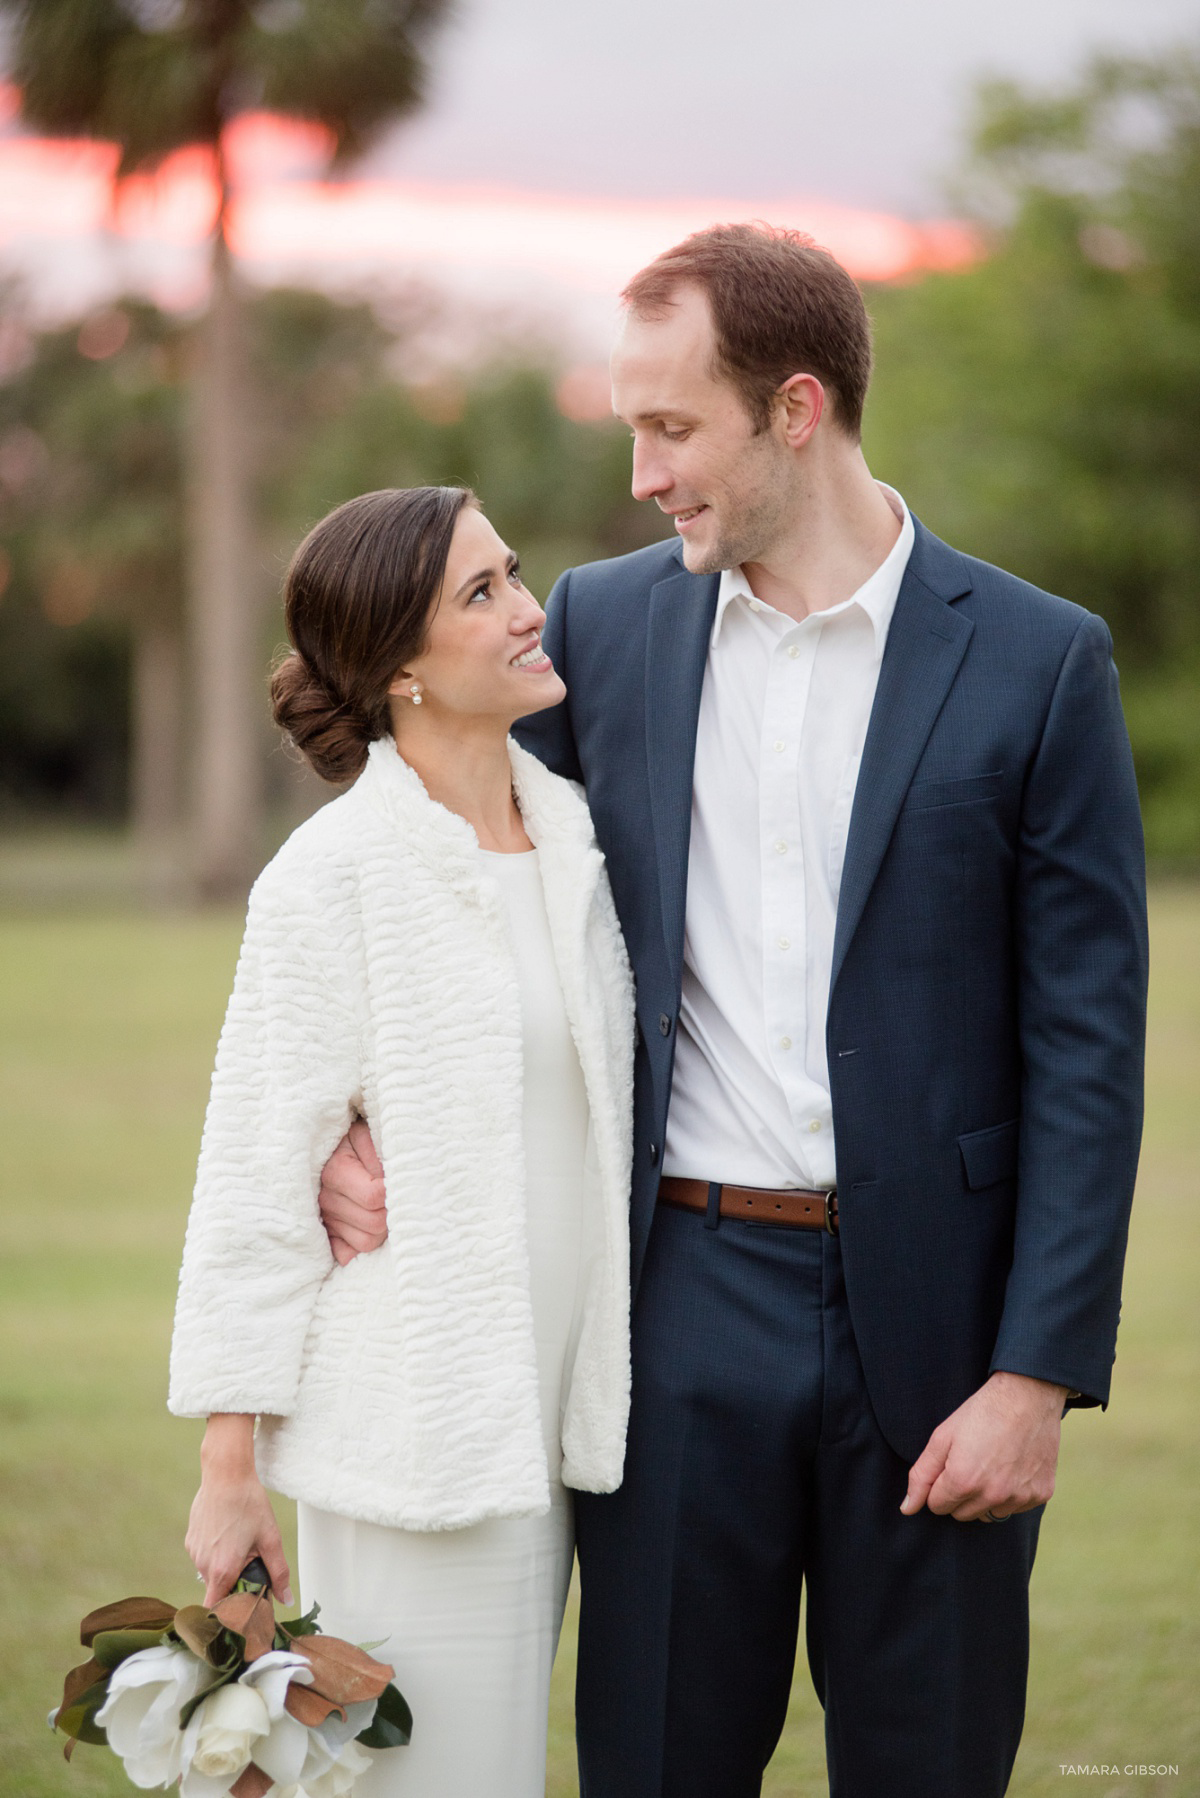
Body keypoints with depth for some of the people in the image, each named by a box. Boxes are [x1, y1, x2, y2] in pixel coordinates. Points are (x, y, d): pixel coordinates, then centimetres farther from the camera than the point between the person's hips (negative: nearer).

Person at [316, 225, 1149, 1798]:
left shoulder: (1038, 663, -4)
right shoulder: (603, 625, 5)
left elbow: (1088, 1048, -4)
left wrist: (1038, 1376, -10)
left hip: (928, 1322, -2)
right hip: (683, 1305, 2)